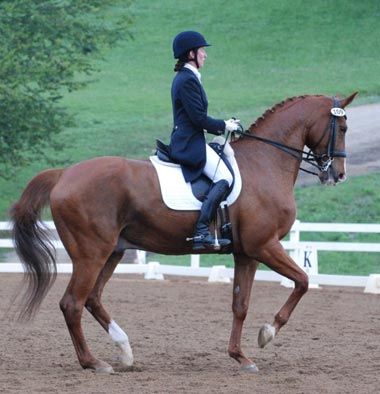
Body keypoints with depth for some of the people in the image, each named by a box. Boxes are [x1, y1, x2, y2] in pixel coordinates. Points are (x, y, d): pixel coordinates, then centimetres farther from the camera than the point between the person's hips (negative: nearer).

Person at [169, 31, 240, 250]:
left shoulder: (186, 78, 18)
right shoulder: (187, 80, -14)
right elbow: (199, 118, -18)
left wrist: (223, 126, 15)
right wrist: (224, 126, -5)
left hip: (187, 142, 11)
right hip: (190, 144, -11)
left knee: (226, 172, 14)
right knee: (224, 177, -20)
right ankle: (202, 231, -26)